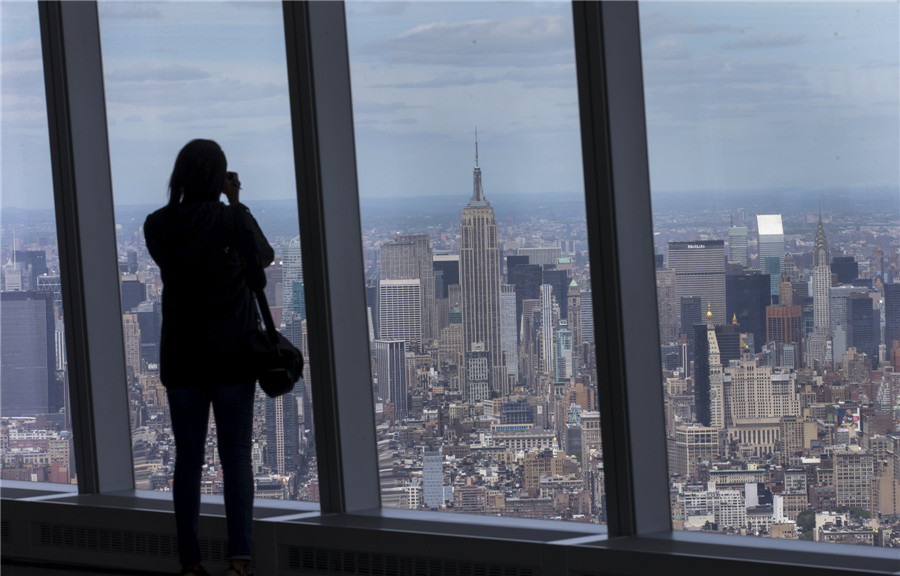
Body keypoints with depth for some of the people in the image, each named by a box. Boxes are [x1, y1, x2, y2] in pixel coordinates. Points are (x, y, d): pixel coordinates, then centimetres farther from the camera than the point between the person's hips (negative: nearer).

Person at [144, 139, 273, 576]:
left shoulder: (157, 226, 0)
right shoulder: (232, 220, -9)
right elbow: (264, 257, 8)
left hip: (181, 355, 3)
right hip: (231, 353, -3)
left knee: (188, 458, 7)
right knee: (236, 456, 0)